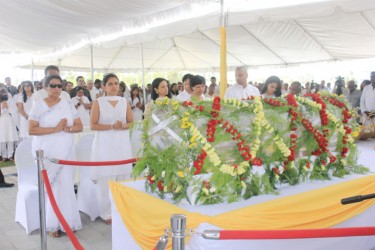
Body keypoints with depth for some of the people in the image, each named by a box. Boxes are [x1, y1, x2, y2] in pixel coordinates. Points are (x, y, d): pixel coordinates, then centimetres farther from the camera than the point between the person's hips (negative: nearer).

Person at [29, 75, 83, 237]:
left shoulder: (68, 104, 6)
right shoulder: (39, 105, -2)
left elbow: (79, 126, 6)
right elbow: (31, 130, -11)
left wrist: (67, 128, -14)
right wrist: (55, 129, -18)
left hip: (65, 151, 2)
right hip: (46, 152, -2)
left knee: (66, 185, 1)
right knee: (51, 186, 1)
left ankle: (67, 221, 12)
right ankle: (52, 224, 12)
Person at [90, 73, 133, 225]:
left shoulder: (124, 102, 8)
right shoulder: (98, 102, -1)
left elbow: (131, 122, 12)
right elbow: (93, 125, -5)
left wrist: (123, 126, -10)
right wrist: (111, 126, -15)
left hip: (122, 144, 3)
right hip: (105, 144, -3)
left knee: (123, 178, 4)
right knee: (106, 180, -3)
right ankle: (107, 213, 8)